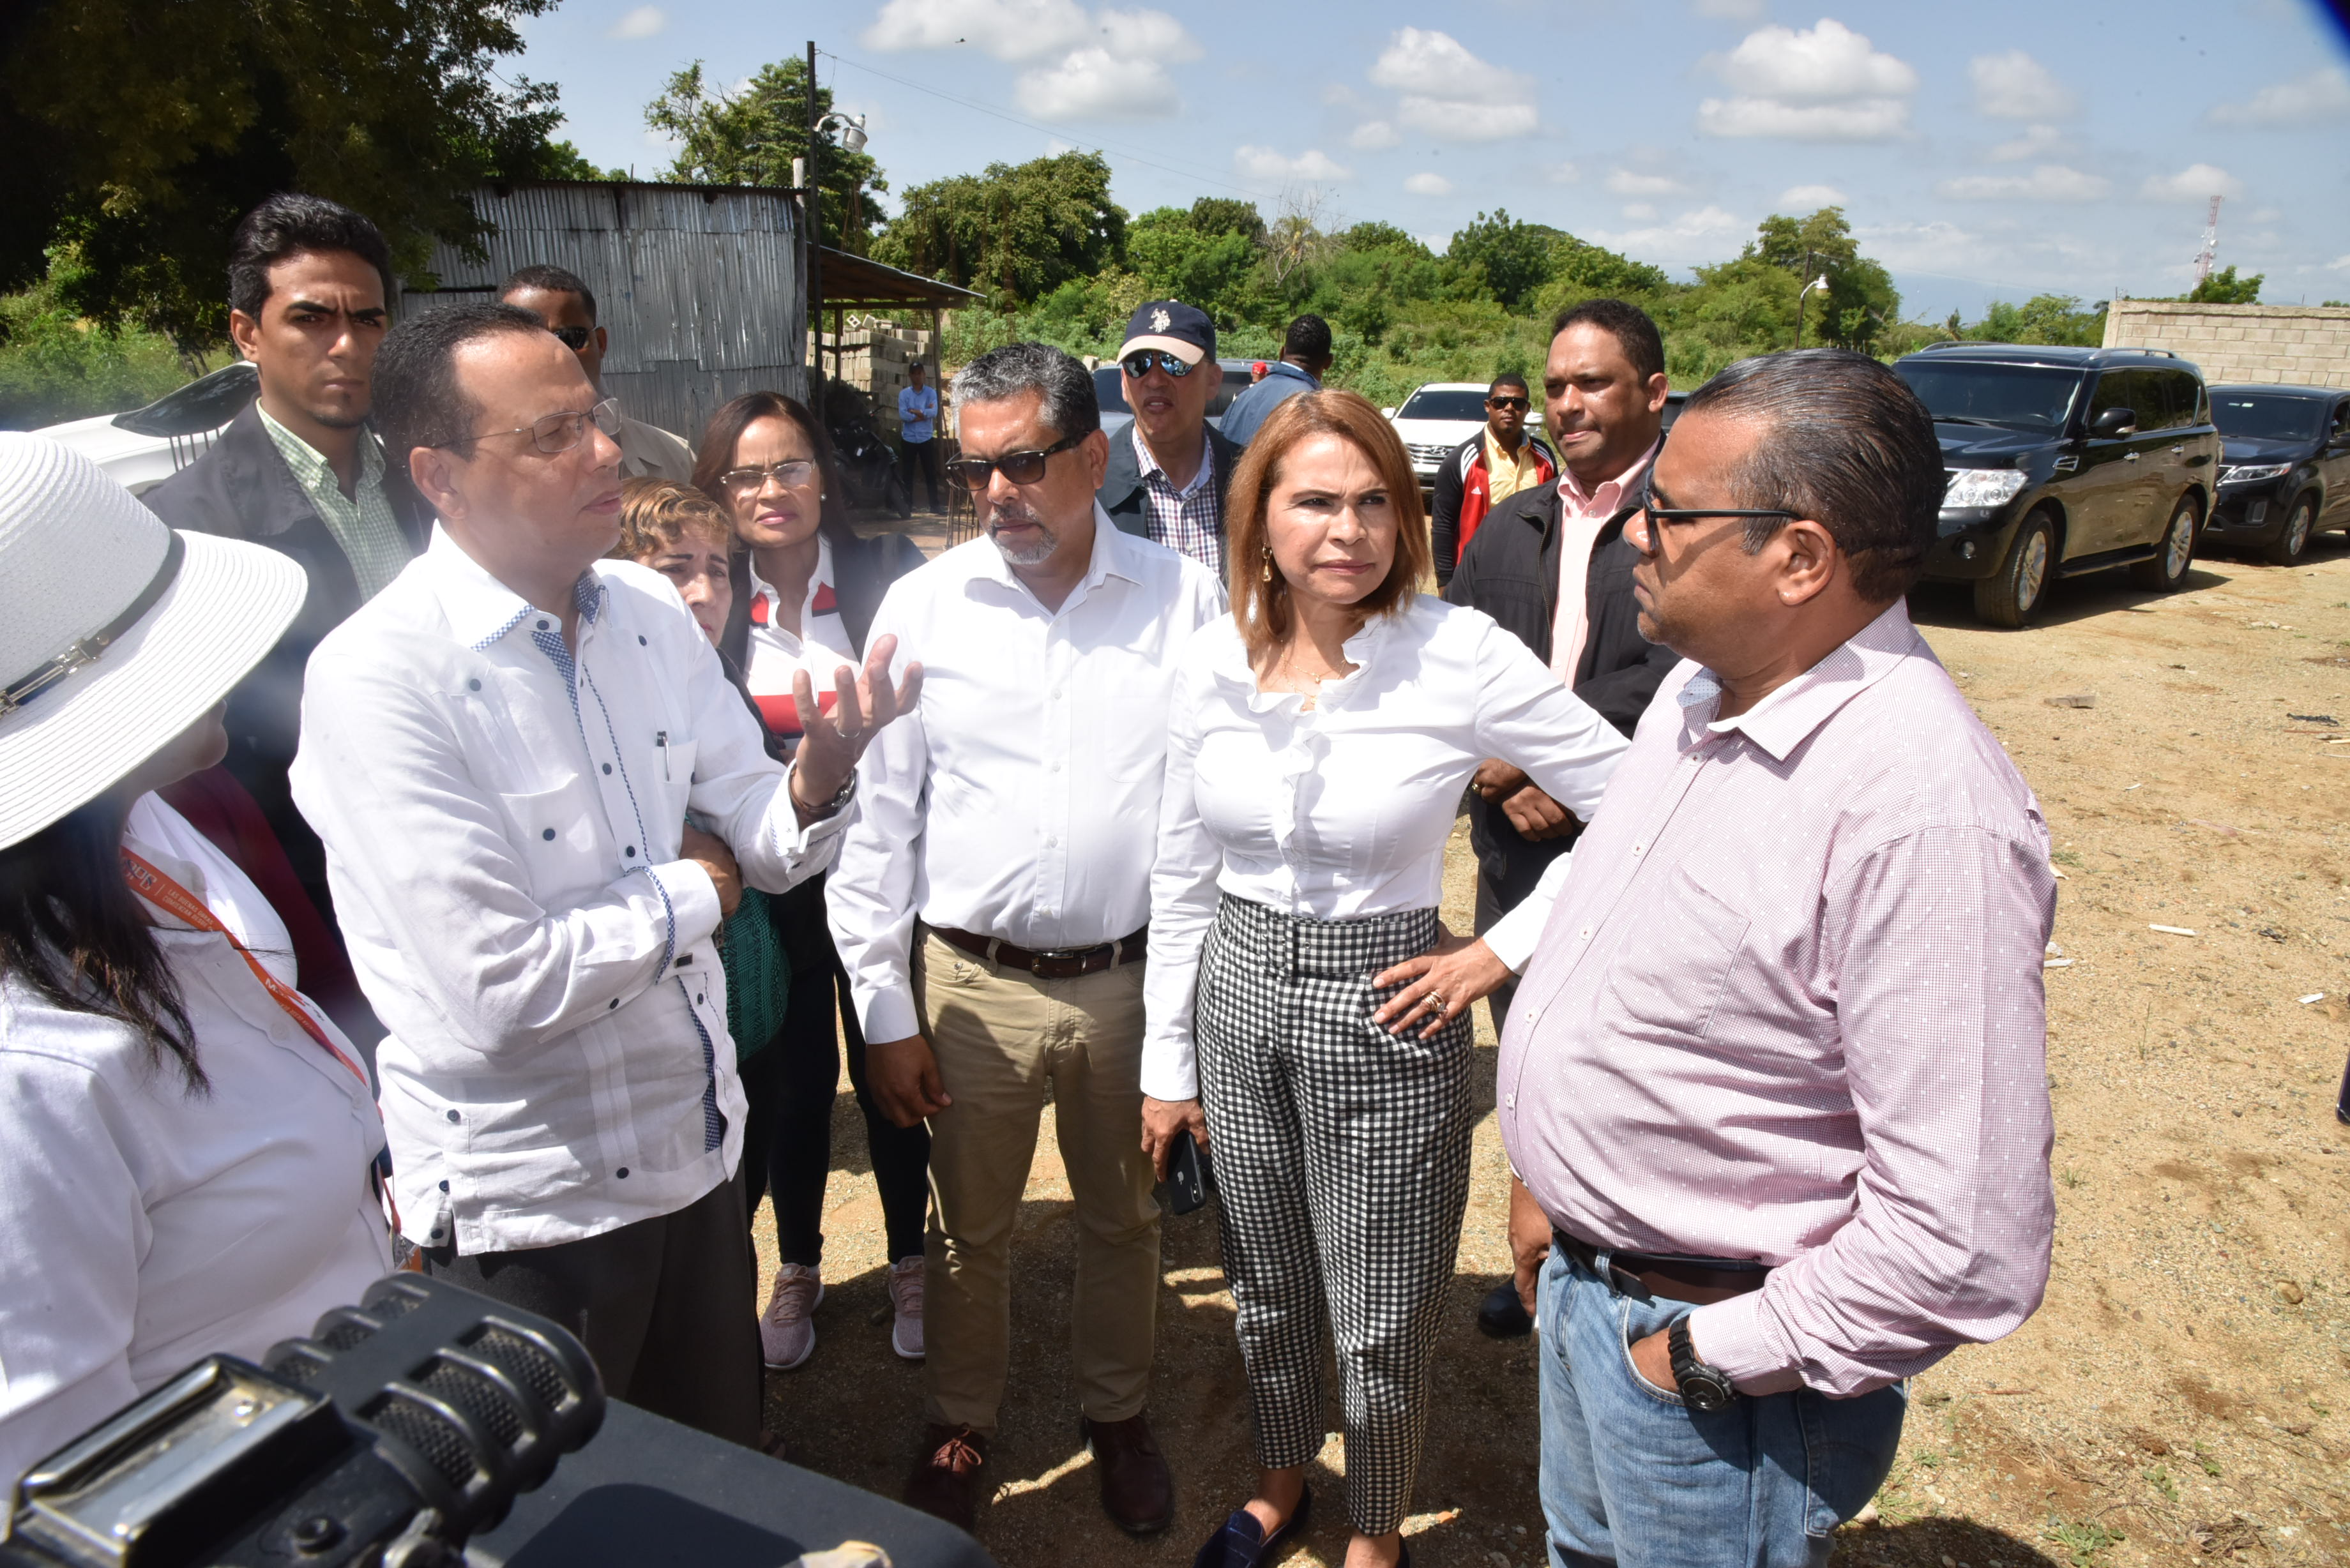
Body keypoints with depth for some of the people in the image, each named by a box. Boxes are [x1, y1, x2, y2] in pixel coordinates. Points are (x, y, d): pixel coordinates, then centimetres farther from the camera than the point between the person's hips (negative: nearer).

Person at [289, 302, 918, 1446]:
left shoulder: (651, 612, -1)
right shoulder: (377, 677, -22)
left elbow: (762, 845, 2)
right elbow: (505, 987, -26)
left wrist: (819, 774, -20)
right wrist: (692, 895, -11)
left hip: (695, 1146, 6)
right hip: (525, 1205, -5)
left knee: (722, 1476, 26)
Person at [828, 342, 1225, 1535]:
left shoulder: (1186, 599, -5)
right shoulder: (922, 607, -4)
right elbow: (877, 822, -1)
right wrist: (886, 1012, -2)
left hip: (1137, 979, 1)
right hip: (973, 982, 0)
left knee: (1123, 1221, 20)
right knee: (970, 1228, 17)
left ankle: (1117, 1413, 45)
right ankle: (960, 1423, 43)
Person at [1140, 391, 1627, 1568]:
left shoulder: (1460, 655, -17)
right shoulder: (1214, 659, -4)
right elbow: (1181, 877, 4)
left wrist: (1501, 951, -12)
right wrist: (1168, 1062, 7)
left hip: (1384, 1019, -3)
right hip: (1236, 999, 4)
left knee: (1381, 1326, 13)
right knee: (1264, 1295, 23)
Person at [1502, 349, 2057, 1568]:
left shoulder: (1924, 811, -31)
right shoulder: (1703, 687, -2)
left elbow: (1969, 1243, -30)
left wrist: (1715, 1358, -19)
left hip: (1711, 1344, -8)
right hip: (1583, 1277, 8)